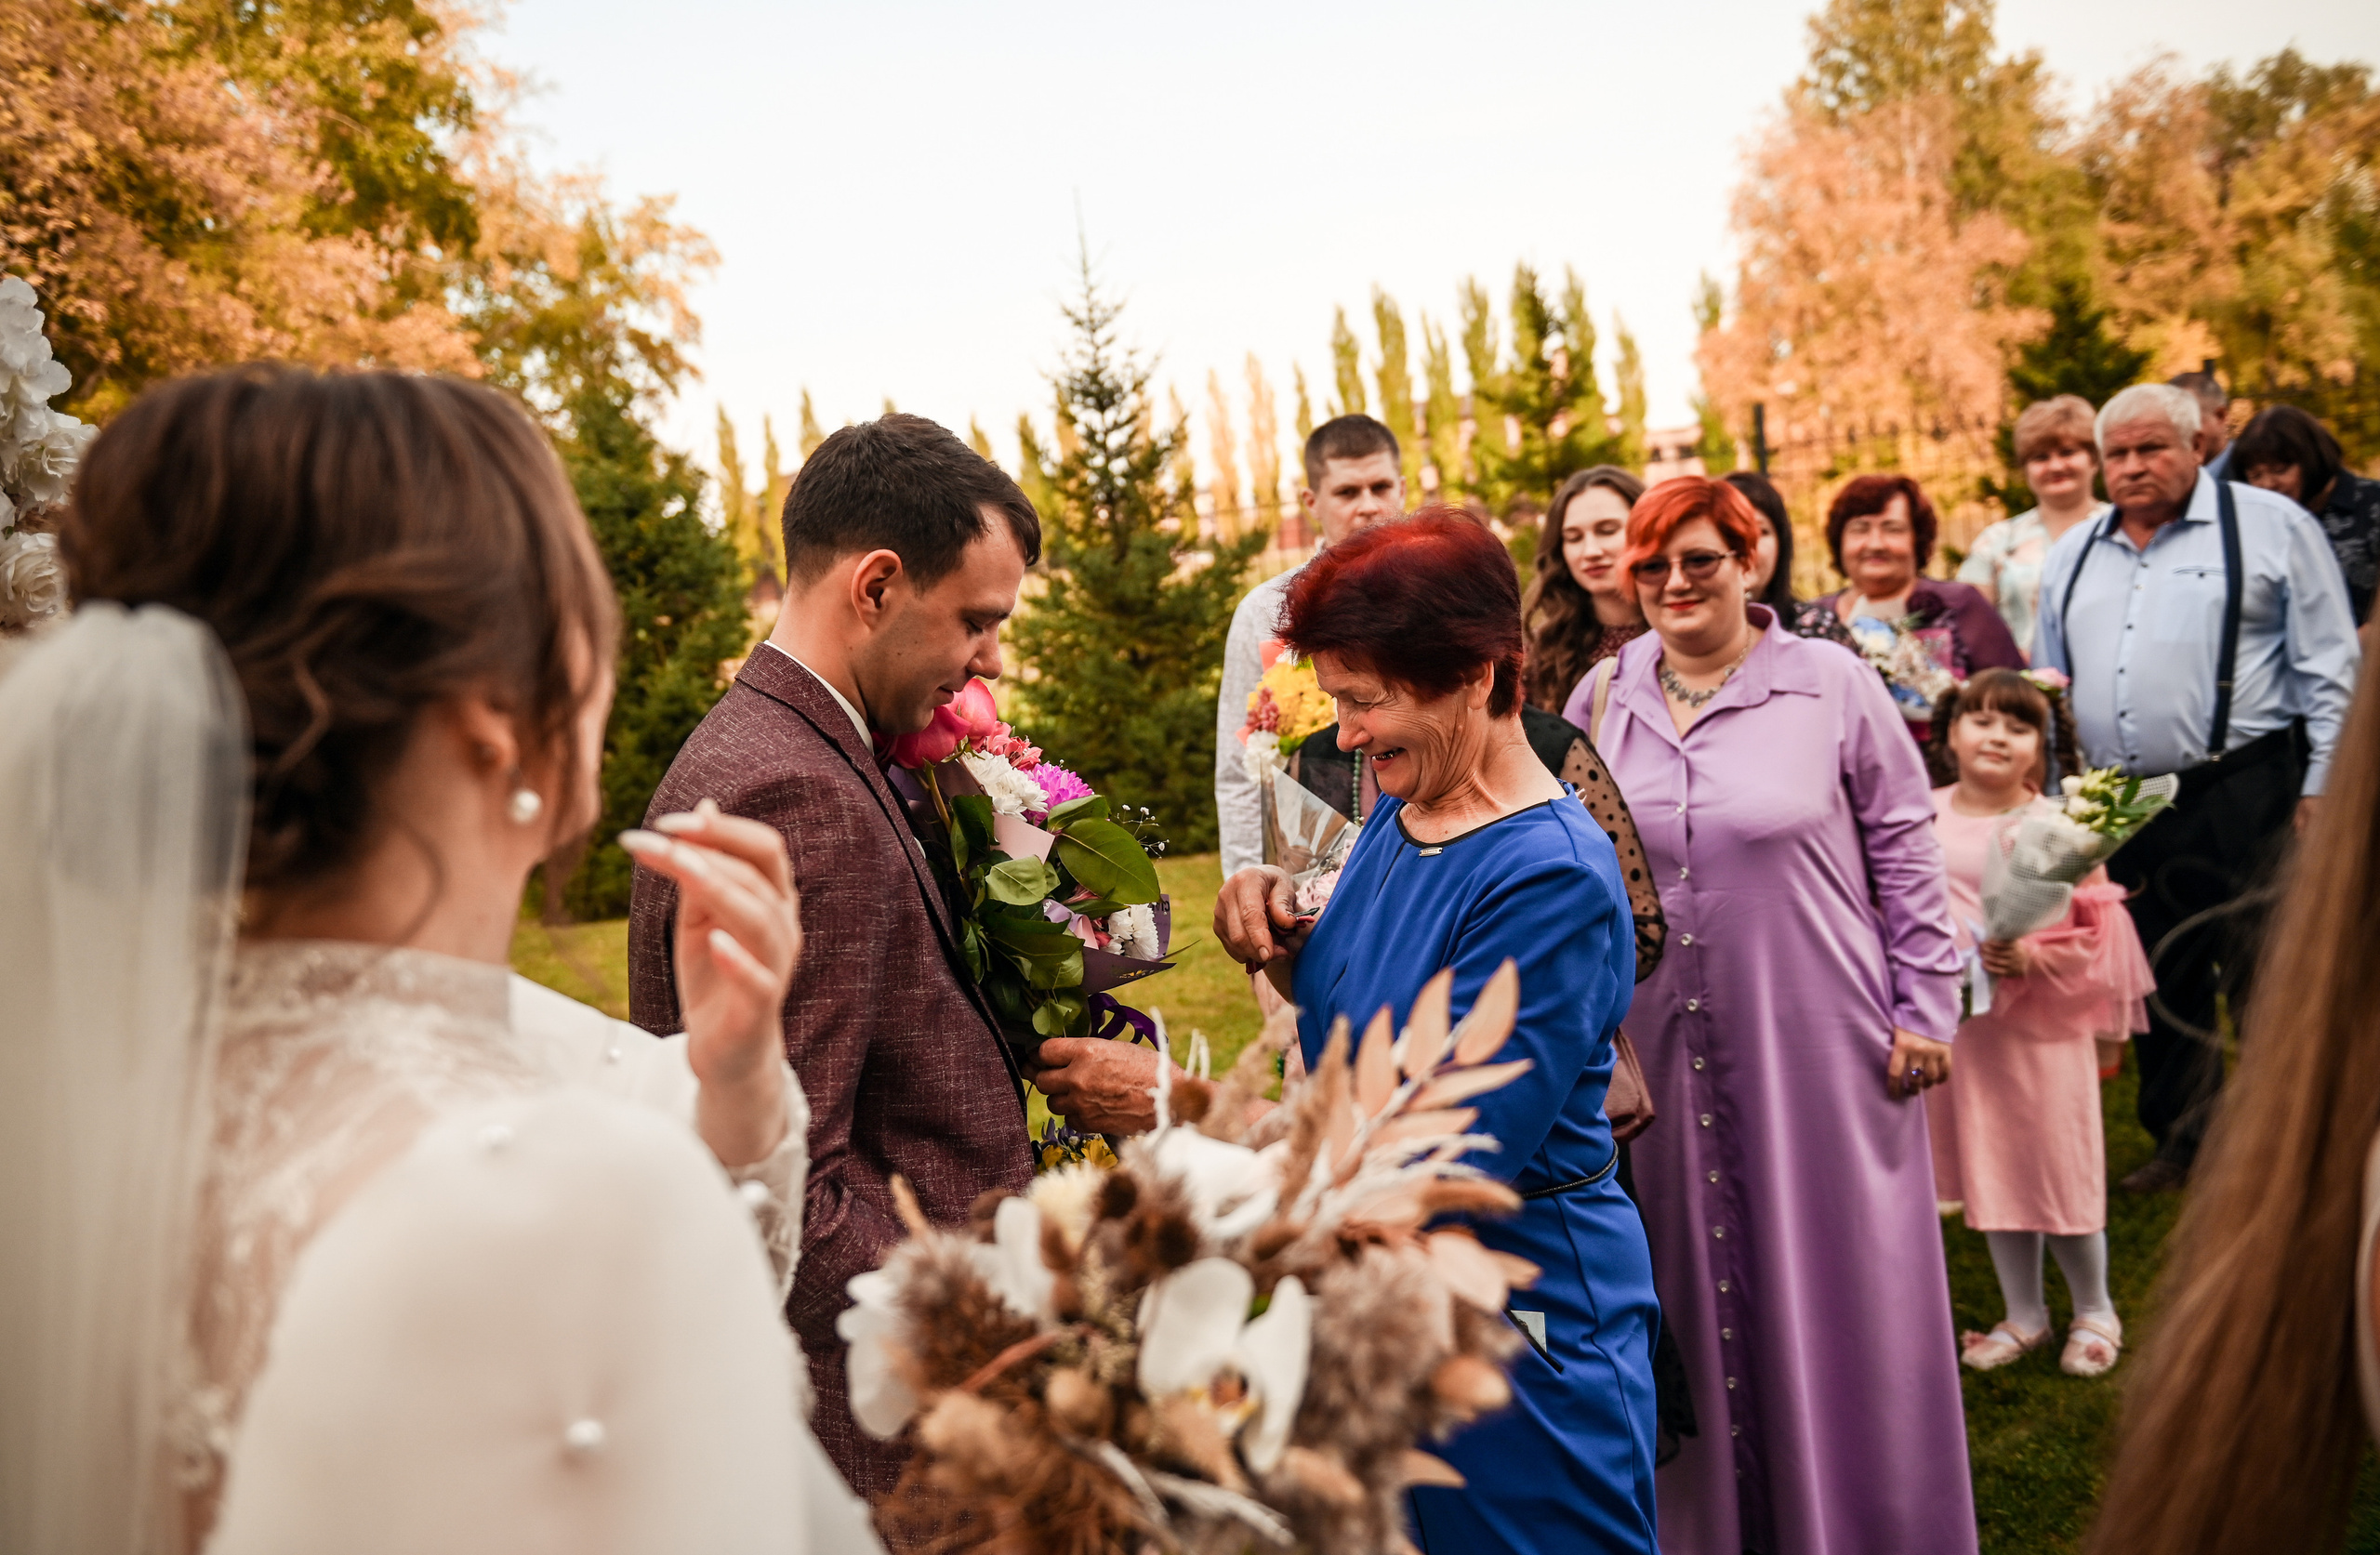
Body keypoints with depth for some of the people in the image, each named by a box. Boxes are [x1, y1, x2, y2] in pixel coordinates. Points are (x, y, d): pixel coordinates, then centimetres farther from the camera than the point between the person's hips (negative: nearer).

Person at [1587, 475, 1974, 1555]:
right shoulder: (1605, 698, 4)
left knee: (1836, 1286, 8)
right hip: (1668, 1048, 3)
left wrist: (1924, 1008, -3)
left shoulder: (1831, 685, -4)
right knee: (1702, 1285, 13)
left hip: (1818, 1040, -2)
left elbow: (1906, 848, 0)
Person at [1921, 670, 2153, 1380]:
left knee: (2056, 1169, 5)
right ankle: (2022, 1315, 31)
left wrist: (2033, 958, -23)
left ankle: (2094, 1311, 29)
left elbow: (2097, 929, -10)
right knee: (1987, 1171, 14)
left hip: (2040, 1025, -4)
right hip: (1959, 1021, 4)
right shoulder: (1926, 817, 1)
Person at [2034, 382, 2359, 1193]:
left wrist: (2320, 789, -7)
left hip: (2243, 796, -5)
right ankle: (2183, 1143, 27)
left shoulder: (2270, 526, 1)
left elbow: (2329, 670, -1)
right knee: (2159, 980, 13)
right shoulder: (2072, 556, 14)